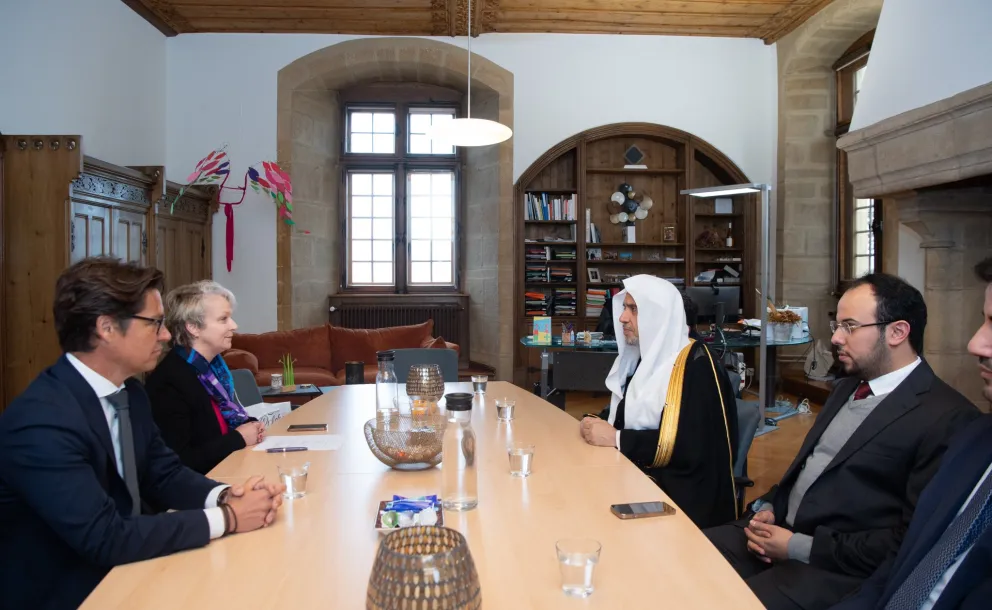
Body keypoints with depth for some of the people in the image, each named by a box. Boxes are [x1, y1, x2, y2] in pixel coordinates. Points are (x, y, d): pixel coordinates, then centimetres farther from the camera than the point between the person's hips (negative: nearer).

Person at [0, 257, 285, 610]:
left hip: (125, 570, 7)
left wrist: (226, 495, -14)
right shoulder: (41, 422, -26)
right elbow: (105, 539, -29)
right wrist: (226, 518, -24)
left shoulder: (129, 392, 1)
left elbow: (165, 474, 5)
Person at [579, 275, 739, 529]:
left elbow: (688, 447, -24)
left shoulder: (694, 366, -18)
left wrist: (615, 438, -21)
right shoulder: (645, 355, 8)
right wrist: (595, 423, -6)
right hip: (637, 474, 7)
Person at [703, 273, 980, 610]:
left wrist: (802, 548, -16)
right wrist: (769, 508, 1)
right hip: (779, 530, 8)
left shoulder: (948, 418, -13)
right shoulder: (848, 386, 15)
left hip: (842, 569, -7)